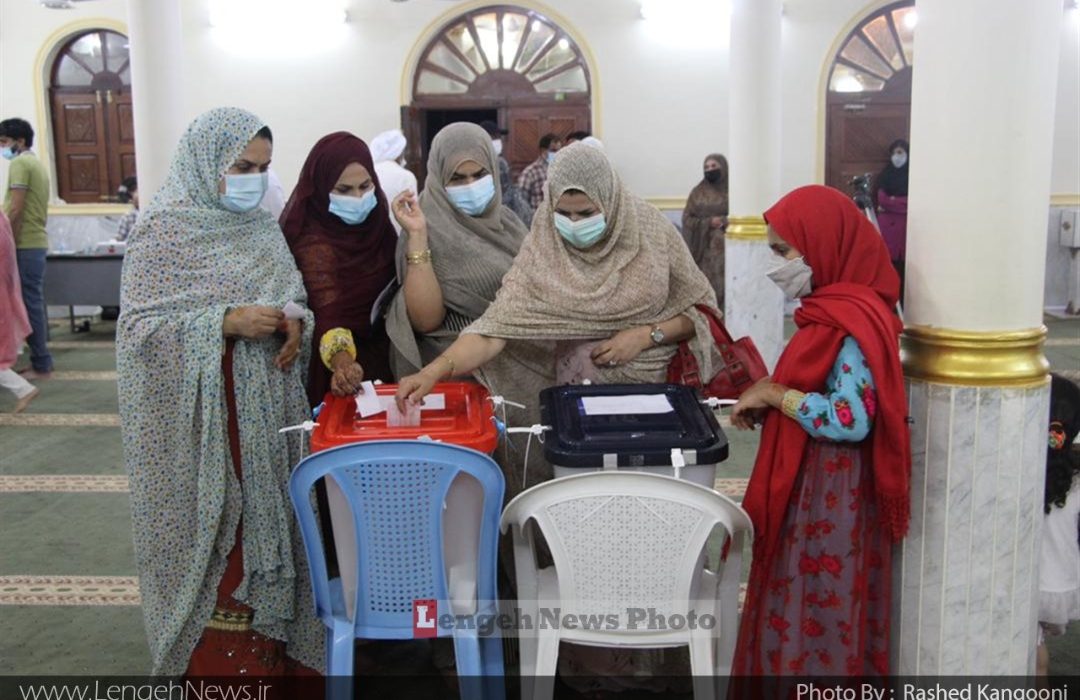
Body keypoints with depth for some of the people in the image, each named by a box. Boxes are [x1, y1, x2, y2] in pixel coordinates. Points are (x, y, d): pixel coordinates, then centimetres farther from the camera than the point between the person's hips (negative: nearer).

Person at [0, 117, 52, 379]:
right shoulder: (37, 163, 18)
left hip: (25, 244, -9)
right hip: (38, 241, 9)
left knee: (30, 303, -6)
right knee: (36, 302, 11)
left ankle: (40, 366, -3)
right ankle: (42, 361, 16)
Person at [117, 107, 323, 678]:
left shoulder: (262, 226, 10)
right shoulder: (164, 228, -8)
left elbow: (295, 297, 18)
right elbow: (138, 324, -13)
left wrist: (297, 324, -5)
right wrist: (226, 322, -23)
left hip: (266, 409, 6)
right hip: (202, 414, -6)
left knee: (267, 521, 12)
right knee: (214, 531, 1)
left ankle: (273, 644, 27)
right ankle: (215, 658, 17)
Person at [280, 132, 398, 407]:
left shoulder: (373, 219, -4)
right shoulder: (314, 241, -24)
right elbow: (328, 311, -36)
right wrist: (342, 362, -51)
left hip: (382, 350, 6)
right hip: (350, 357, -6)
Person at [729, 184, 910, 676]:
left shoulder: (853, 321, -20)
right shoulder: (832, 308, 9)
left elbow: (850, 421, -27)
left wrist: (774, 394, -17)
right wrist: (765, 404, 3)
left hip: (832, 497, -9)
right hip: (809, 491, 9)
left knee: (818, 615, 4)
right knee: (804, 607, 19)